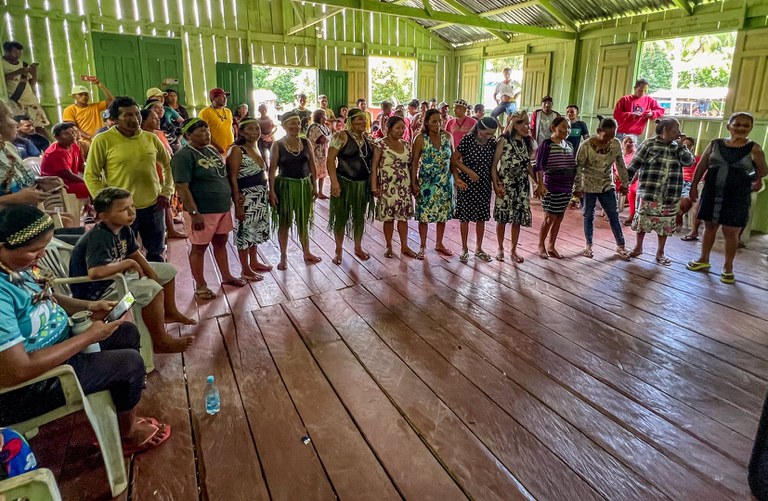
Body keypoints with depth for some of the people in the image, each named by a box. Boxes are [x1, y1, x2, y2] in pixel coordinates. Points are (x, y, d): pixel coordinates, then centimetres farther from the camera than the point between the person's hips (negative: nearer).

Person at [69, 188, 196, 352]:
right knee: (151, 291, -31)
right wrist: (128, 263, -30)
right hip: (93, 288, -10)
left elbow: (135, 254, 8)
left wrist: (154, 277, -4)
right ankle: (160, 342, -16)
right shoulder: (99, 237, -31)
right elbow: (95, 272, -45)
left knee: (168, 271, 14)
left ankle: (170, 312, 35)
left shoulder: (124, 229, -5)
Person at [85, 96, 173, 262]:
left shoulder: (150, 138, 4)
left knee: (156, 254, 17)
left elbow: (168, 165, 15)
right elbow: (91, 175, -5)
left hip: (153, 207, 4)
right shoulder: (102, 140, -8)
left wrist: (166, 192, 5)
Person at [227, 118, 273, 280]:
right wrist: (238, 204, -21)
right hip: (246, 197, -8)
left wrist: (266, 193, 4)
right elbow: (232, 179, -18)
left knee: (256, 230, 19)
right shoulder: (237, 150, -15)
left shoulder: (256, 148, 9)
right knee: (245, 232, 3)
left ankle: (254, 262, 35)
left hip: (260, 196, 8)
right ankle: (245, 270, 15)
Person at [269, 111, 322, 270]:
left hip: (304, 186, 3)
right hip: (285, 186, -3)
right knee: (284, 222, 7)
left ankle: (307, 253, 30)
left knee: (303, 221, 15)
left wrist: (314, 186, 4)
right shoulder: (277, 145, -8)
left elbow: (312, 166, 6)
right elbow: (272, 169, -9)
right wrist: (272, 191, -14)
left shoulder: (306, 142, 1)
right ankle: (283, 257, 18)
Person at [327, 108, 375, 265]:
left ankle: (358, 248, 30)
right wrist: (334, 181, -22)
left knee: (360, 216, 15)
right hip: (344, 182, -5)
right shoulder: (341, 136, -10)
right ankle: (338, 250, 18)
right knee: (341, 217, 4)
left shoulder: (367, 138, 8)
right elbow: (330, 159, -14)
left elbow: (372, 160, 16)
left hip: (363, 184, 6)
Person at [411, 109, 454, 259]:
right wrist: (413, 183, -11)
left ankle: (439, 244, 28)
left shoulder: (447, 136, 0)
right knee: (424, 214, 1)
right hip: (426, 182, -3)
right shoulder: (421, 139, -9)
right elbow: (414, 162, -8)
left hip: (445, 182, 3)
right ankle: (423, 246, 17)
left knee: (443, 213, 11)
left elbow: (453, 158, 7)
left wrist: (456, 176, 4)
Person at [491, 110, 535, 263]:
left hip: (522, 185, 5)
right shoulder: (504, 140, -8)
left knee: (518, 219, 8)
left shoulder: (527, 142, 7)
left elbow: (529, 165, 15)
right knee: (502, 218, 4)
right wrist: (496, 185, -16)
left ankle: (514, 250, 21)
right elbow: (494, 165, -9)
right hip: (505, 184, -4)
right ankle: (500, 249, 22)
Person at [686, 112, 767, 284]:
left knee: (731, 232, 4)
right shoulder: (715, 144, 2)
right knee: (709, 226, 13)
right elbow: (701, 166, 8)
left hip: (737, 197, -2)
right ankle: (703, 259, 28)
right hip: (712, 193, 2)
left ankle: (728, 267, 17)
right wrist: (694, 185, 7)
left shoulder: (754, 148, -3)